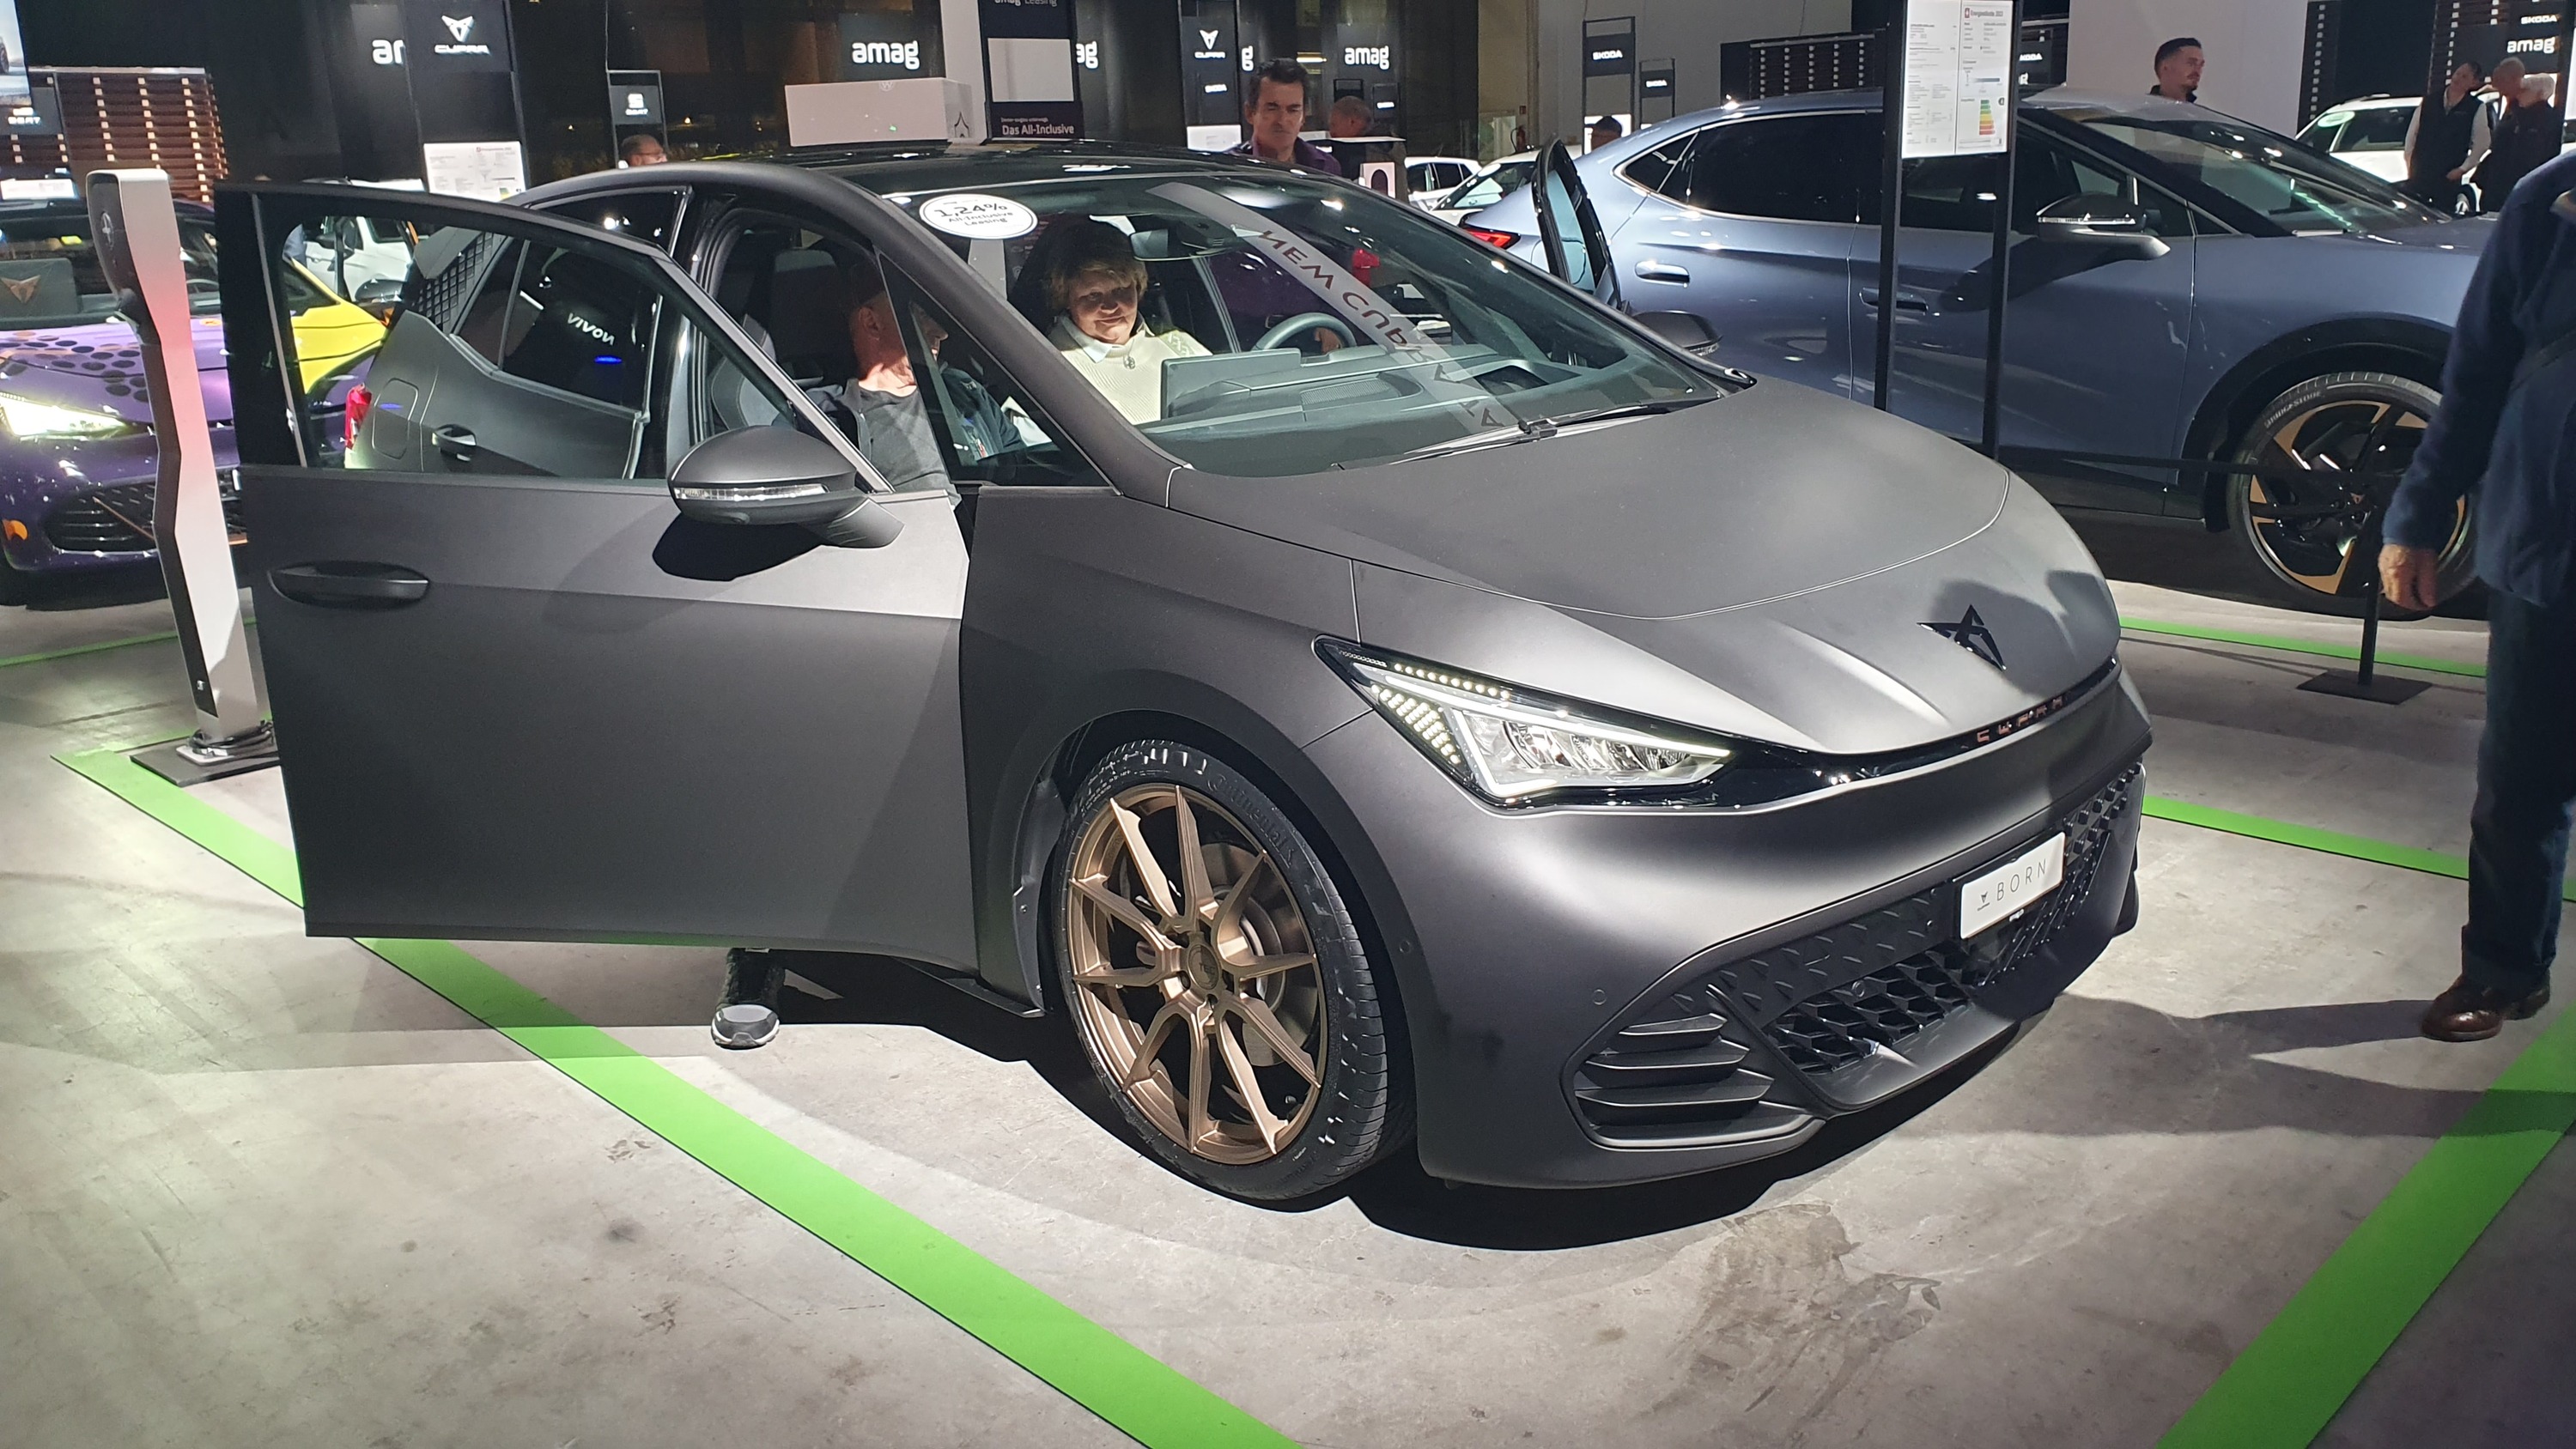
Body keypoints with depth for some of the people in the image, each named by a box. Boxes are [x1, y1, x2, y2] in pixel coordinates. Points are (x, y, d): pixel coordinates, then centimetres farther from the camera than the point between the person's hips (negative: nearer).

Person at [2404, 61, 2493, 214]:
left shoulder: (2477, 108, -2)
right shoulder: (2429, 102, 5)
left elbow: (2481, 143, -1)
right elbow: (2412, 134, 9)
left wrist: (2462, 169, -5)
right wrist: (2410, 164, 5)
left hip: (2448, 178, -2)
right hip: (2418, 174, 2)